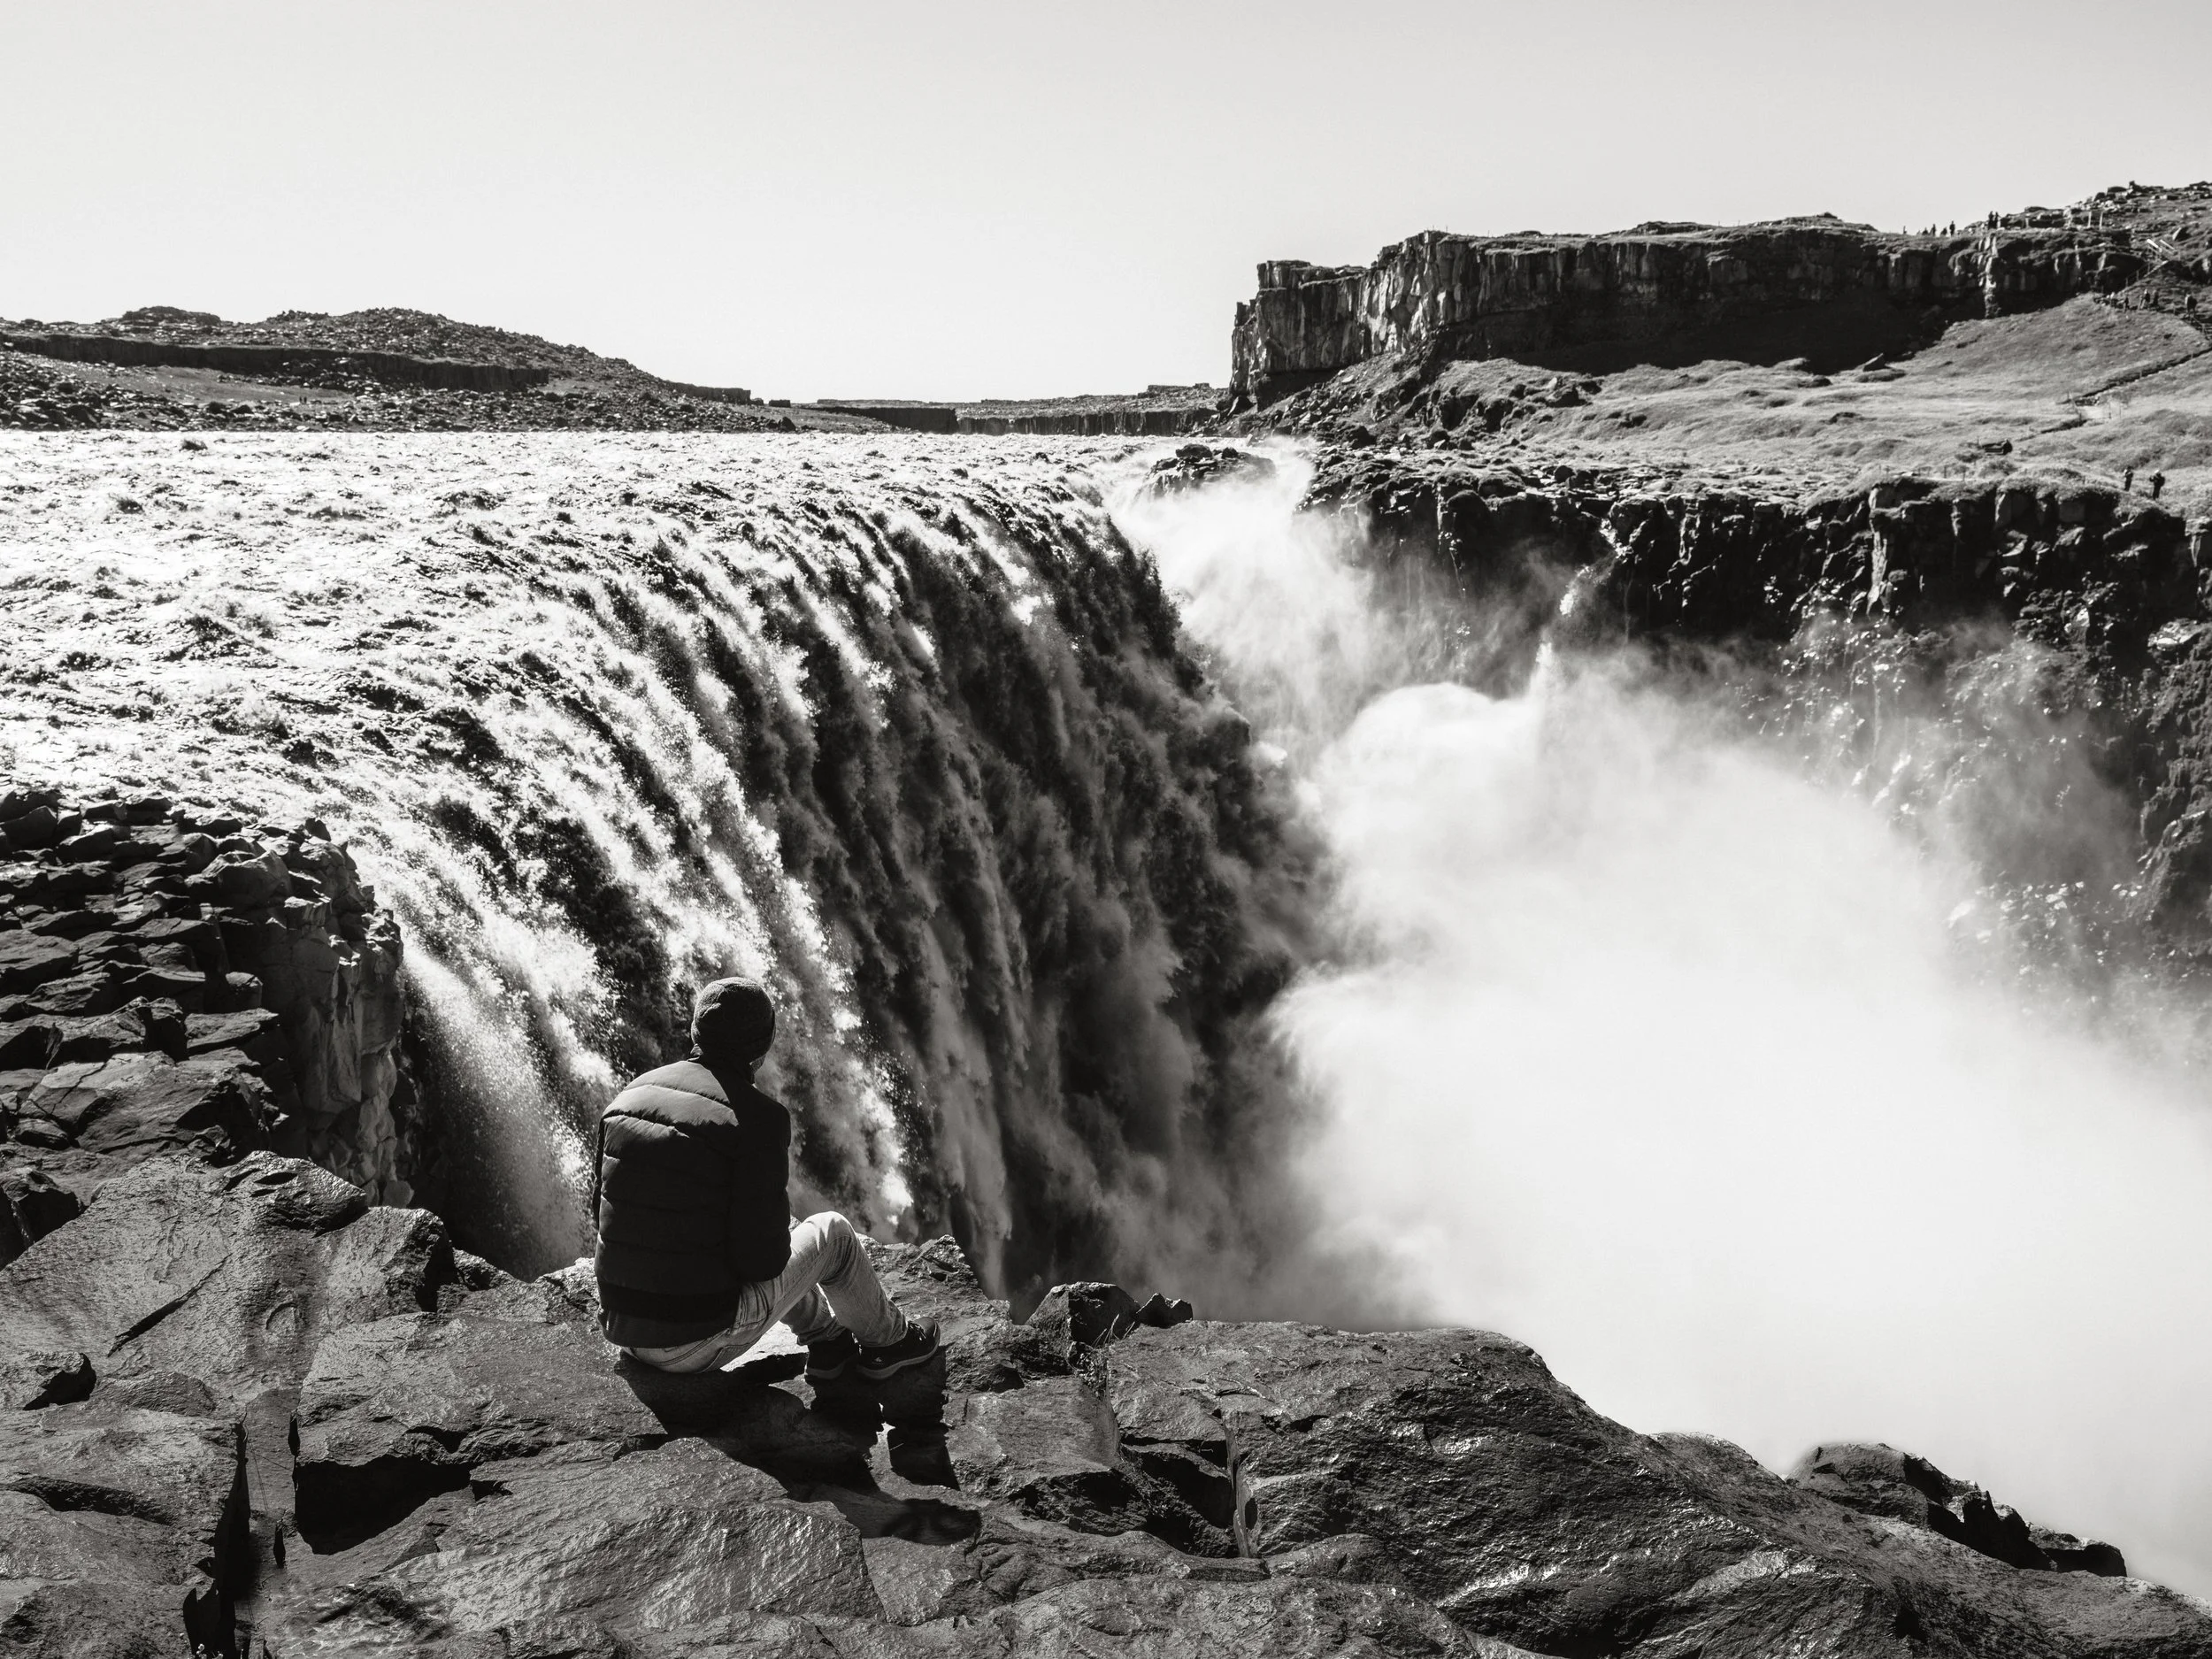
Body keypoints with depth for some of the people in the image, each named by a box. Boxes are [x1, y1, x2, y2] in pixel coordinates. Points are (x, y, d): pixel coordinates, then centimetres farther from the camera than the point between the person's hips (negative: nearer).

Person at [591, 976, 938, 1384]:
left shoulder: (626, 1098, 2)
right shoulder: (759, 1119, -17)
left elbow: (601, 1208, 13)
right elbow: (764, 1256, -18)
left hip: (621, 1330, 7)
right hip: (703, 1343, -6)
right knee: (832, 1232, 15)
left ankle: (828, 1343, 41)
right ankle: (887, 1342, 38)